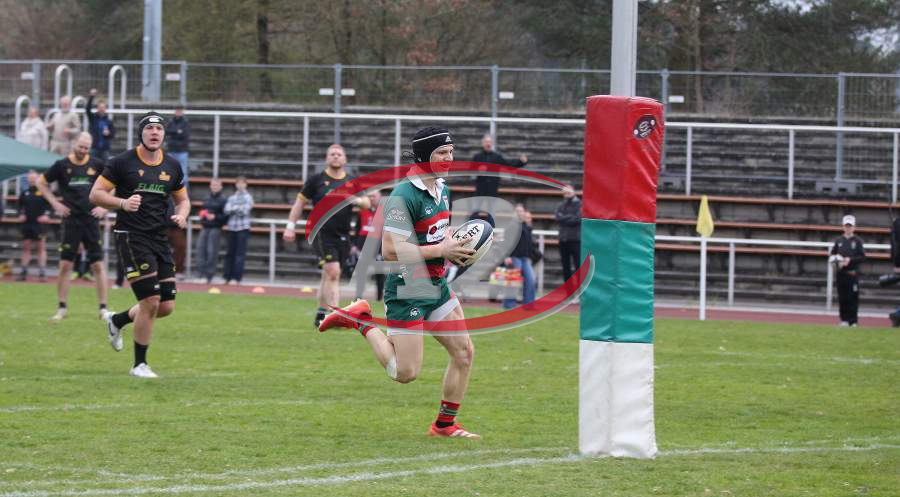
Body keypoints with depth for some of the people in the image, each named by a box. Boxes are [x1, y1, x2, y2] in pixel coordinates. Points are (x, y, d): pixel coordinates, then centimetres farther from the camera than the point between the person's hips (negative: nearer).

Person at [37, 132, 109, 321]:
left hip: (91, 220, 1)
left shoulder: (97, 165, 3)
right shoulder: (62, 165, 1)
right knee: (65, 264, -2)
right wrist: (55, 203, 4)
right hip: (71, 219, -1)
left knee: (98, 265, -1)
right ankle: (62, 308, 7)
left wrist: (104, 206, 3)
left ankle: (103, 308, 4)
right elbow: (41, 182, 13)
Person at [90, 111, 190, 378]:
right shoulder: (123, 162, -4)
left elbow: (182, 199, 23)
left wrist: (181, 215, 0)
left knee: (167, 306, 3)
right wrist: (123, 203, -19)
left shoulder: (172, 166, 11)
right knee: (150, 301, -13)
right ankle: (139, 364, 1)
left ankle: (117, 320, 31)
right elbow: (96, 194, -2)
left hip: (160, 238, 6)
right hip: (131, 236, -6)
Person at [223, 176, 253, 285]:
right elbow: (227, 210, 1)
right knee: (230, 253, 4)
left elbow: (245, 211, -8)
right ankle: (228, 277, 8)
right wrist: (238, 209, -13)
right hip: (232, 227, 4)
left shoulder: (248, 197, 3)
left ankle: (237, 278, -10)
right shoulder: (232, 198, 15)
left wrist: (234, 208, -3)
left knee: (240, 254, -8)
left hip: (243, 228, -4)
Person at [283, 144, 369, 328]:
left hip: (343, 236, 4)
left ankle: (320, 315, 24)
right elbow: (300, 202, 9)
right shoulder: (316, 180, 2)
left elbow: (367, 204, 8)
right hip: (322, 233, -4)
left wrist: (357, 200, -15)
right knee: (333, 271, -18)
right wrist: (290, 226, 4)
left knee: (329, 275, 11)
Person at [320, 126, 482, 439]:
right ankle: (361, 320, 14)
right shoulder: (403, 196, -21)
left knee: (464, 352, 6)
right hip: (406, 292, -9)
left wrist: (457, 245, 5)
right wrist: (441, 250, -22)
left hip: (436, 286, 9)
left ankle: (445, 424, 20)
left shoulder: (442, 190, 9)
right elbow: (390, 250, -26)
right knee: (406, 374, -5)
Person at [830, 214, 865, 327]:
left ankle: (853, 321, -1)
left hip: (852, 273, -3)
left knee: (853, 298, -4)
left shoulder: (857, 241, 1)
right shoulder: (839, 241, 11)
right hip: (841, 273, 3)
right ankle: (844, 320, 13)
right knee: (842, 298, 5)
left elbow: (862, 257, -3)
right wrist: (837, 259, -7)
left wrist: (850, 260, -15)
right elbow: (832, 255, 14)